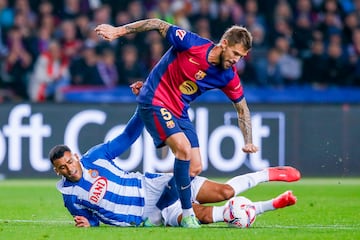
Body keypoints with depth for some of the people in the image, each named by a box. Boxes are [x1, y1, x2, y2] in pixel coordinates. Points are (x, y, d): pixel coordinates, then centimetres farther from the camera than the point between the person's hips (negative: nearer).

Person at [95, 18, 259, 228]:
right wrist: (119, 31, -14)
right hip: (154, 102, -7)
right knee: (183, 147, -27)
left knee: (195, 168, -2)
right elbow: (159, 25, -12)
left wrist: (248, 142, -2)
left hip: (180, 113, 7)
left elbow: (242, 109, 8)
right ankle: (187, 215, -21)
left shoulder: (229, 77, -6)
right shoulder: (192, 44, -21)